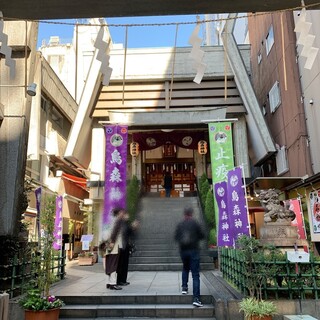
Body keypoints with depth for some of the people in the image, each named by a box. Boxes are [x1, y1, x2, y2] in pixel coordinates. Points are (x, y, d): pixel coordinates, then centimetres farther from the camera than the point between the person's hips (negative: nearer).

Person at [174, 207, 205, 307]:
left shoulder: (179, 225, 1)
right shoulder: (195, 223, -7)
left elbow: (176, 237, 5)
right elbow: (202, 235, -3)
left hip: (183, 250, 3)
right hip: (194, 250, -3)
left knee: (185, 268, 30)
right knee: (195, 274, -2)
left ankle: (184, 287, 25)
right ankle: (196, 298, -7)